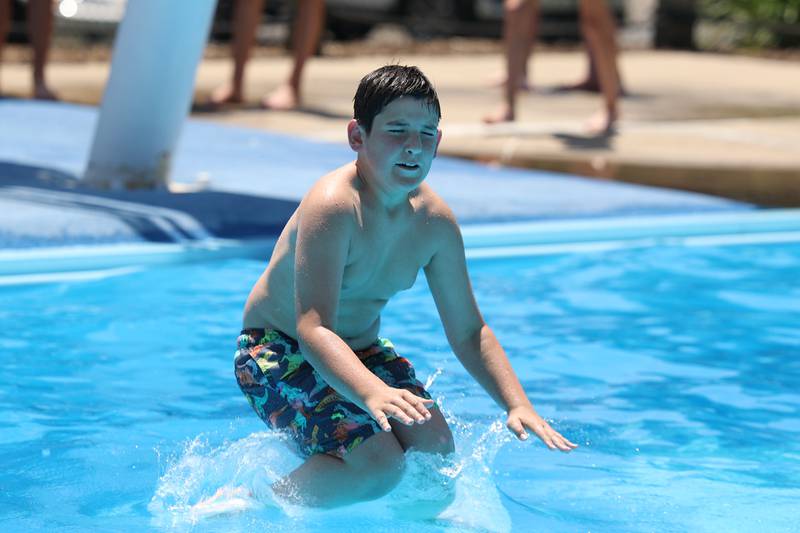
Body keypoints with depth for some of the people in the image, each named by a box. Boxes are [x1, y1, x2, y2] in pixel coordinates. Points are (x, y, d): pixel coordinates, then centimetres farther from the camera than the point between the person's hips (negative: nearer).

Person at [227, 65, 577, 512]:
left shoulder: (435, 221, -7)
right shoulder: (333, 207, -29)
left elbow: (469, 333, 2)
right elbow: (313, 327, -39)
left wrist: (518, 405, -13)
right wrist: (373, 393, -57)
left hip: (361, 350, 7)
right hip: (278, 350, -7)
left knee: (436, 449, -12)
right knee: (379, 464, -24)